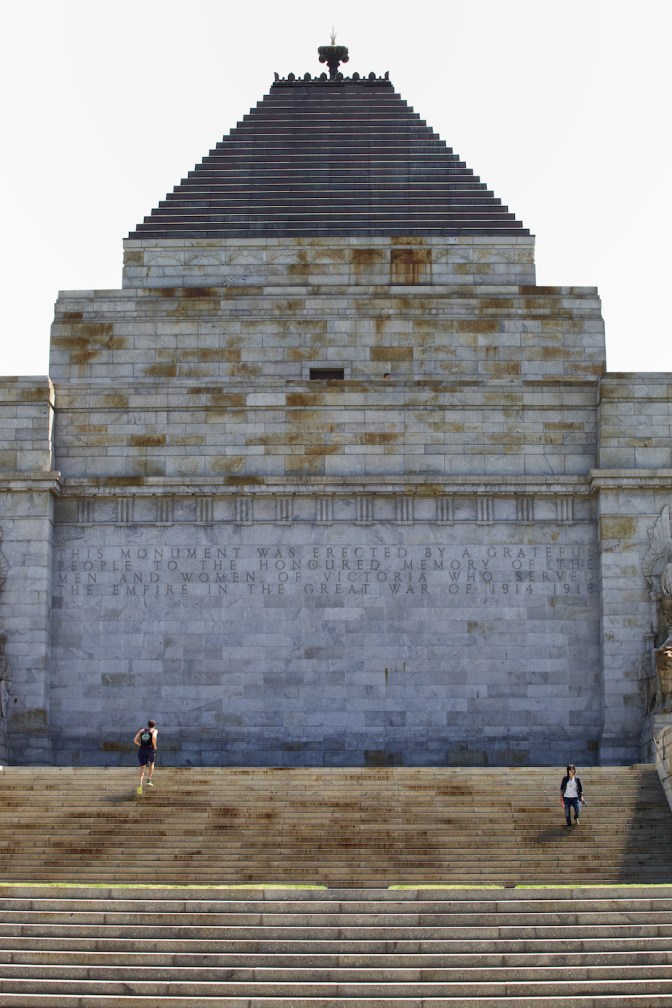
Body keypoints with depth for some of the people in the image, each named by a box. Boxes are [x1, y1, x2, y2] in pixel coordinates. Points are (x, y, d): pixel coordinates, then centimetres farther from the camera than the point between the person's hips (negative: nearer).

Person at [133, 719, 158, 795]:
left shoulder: (142, 730, 18)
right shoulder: (154, 731, 5)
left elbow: (135, 740, 9)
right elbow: (154, 737, -18)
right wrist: (154, 746, -3)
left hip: (141, 750, 2)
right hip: (150, 749, -2)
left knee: (142, 768, -2)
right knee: (151, 763, 27)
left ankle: (141, 783, -25)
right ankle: (149, 781, 21)